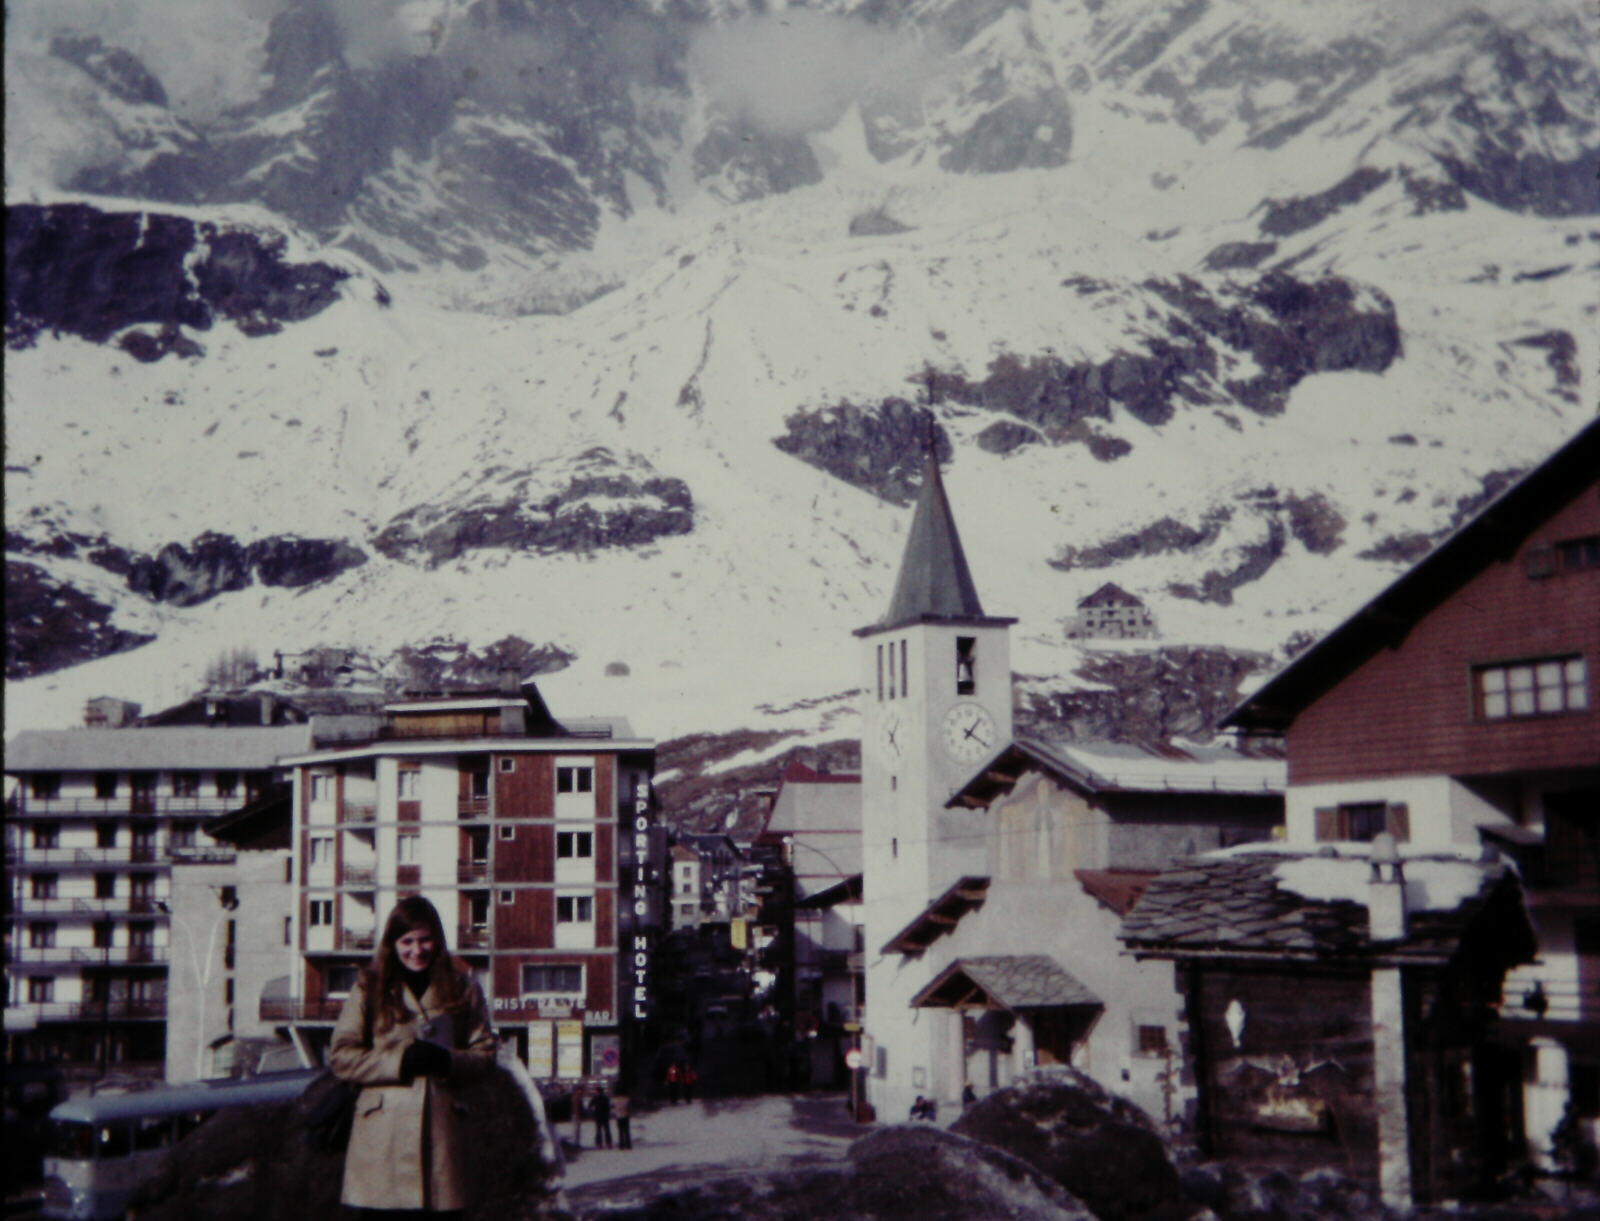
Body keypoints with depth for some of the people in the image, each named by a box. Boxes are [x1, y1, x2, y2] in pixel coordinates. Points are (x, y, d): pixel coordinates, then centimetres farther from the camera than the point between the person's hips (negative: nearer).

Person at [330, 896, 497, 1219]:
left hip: (441, 1129, 1)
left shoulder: (463, 989, 12)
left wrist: (448, 1061, -10)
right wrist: (401, 1061, -9)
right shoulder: (370, 988, 8)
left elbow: (485, 1054, 11)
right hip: (381, 1136, -1)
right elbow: (340, 1056, 3)